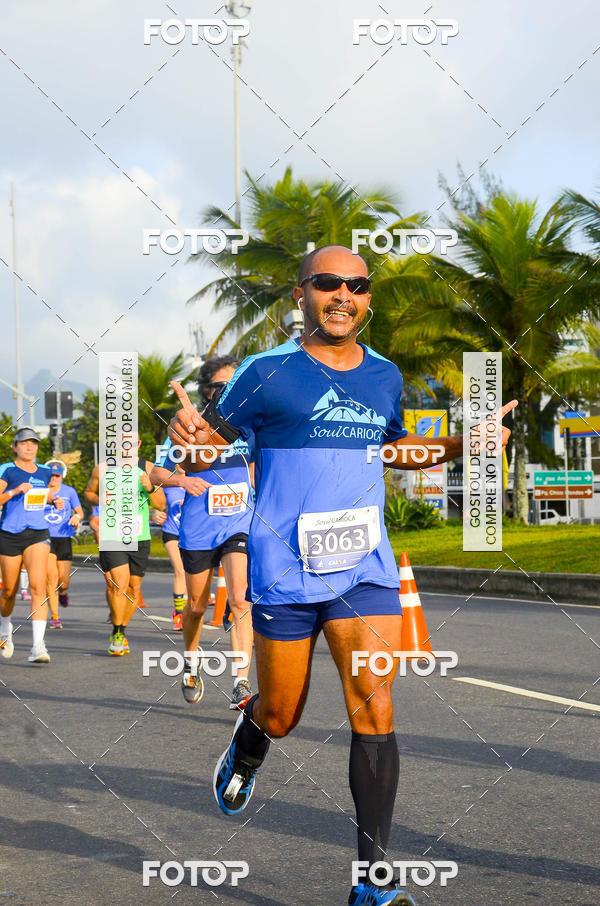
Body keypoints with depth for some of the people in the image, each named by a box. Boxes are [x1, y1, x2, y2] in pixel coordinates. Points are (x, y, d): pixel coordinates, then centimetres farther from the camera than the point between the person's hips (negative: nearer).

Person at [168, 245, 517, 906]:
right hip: (284, 571, -2)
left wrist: (459, 444, 10)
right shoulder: (266, 373, -5)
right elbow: (206, 448, 0)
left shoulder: (384, 375, 9)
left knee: (374, 709, -10)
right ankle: (246, 746, 49)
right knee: (281, 716, 10)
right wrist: (188, 437, -24)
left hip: (365, 570, 3)